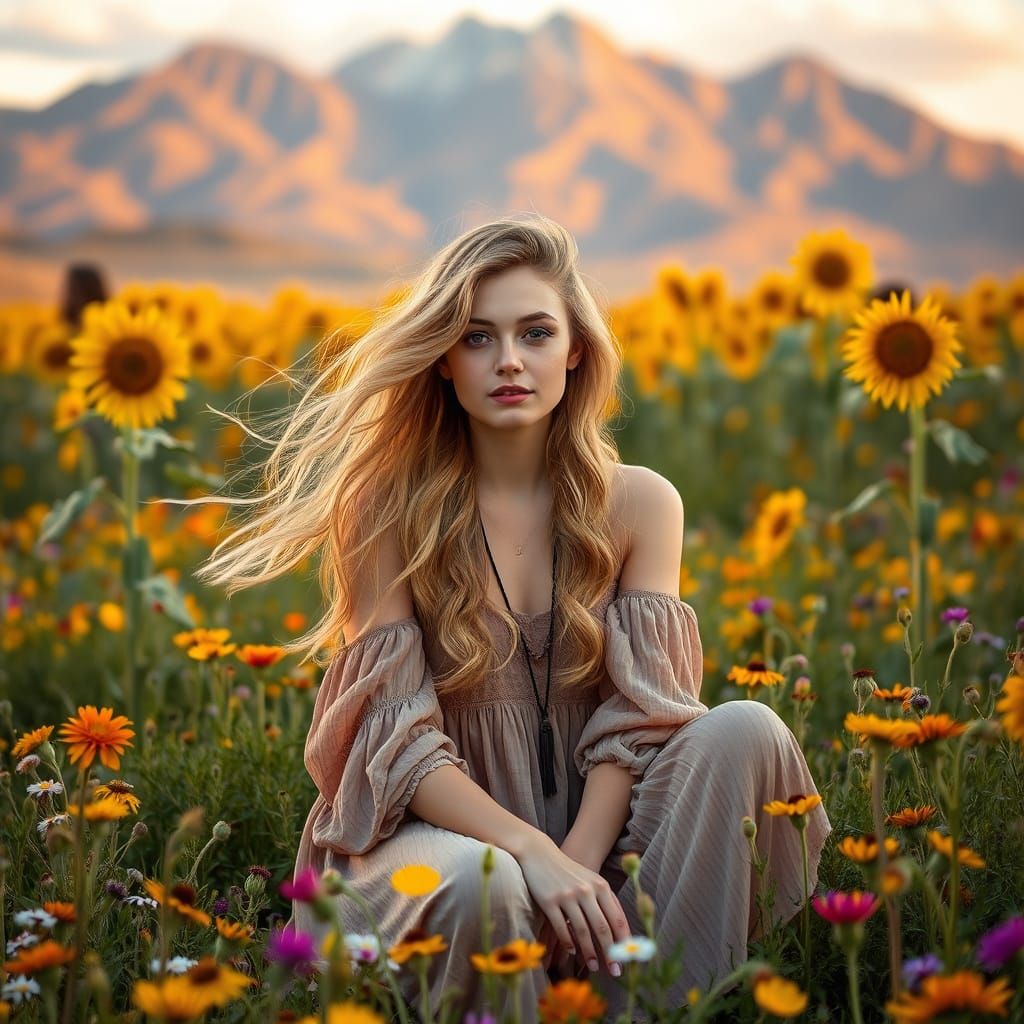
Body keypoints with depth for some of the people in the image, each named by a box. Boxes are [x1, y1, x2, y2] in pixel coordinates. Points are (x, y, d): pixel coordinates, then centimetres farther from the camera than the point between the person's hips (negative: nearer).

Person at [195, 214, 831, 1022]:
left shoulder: (639, 504, 1)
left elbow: (638, 716, -5)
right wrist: (535, 853, -25)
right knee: (479, 883, -38)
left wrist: (577, 864, -22)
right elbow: (396, 736, -11)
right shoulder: (388, 511, -5)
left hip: (595, 840, 3)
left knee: (744, 729, -24)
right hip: (441, 829, -3)